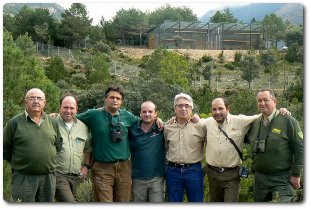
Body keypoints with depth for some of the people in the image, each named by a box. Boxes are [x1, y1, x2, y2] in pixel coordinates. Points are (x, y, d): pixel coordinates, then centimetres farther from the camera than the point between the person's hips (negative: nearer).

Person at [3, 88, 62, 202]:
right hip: (23, 178, -4)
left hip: (48, 177, 4)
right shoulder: (15, 122, -4)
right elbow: (5, 150, 1)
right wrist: (18, 163, 5)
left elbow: (58, 146, 16)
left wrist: (48, 161, 11)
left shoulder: (52, 122, 7)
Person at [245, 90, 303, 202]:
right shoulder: (254, 123, 6)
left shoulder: (288, 121, -9)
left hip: (282, 179, -5)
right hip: (259, 178, 6)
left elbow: (299, 148, -10)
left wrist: (296, 175, -10)